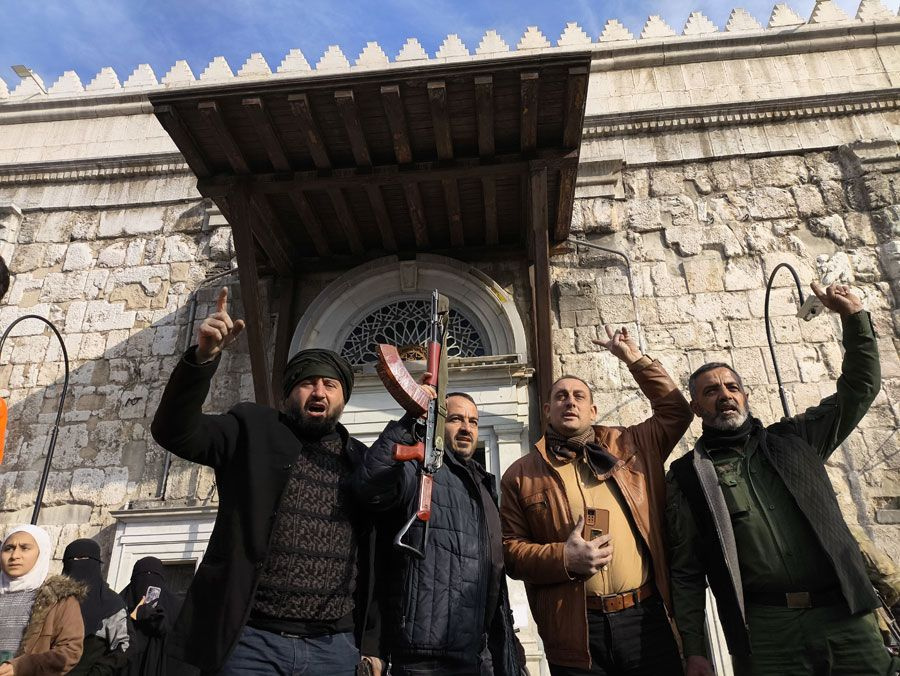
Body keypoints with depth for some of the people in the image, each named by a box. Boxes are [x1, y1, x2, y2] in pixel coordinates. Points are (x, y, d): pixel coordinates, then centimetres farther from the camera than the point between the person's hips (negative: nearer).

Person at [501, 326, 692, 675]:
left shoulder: (630, 446, 11)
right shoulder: (521, 474, 4)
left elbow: (676, 411, 17)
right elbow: (510, 548, 2)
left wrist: (635, 360, 13)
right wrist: (563, 559, -14)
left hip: (647, 619, 2)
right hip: (576, 631, -2)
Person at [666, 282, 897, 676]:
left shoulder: (792, 440, 11)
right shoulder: (687, 476, 2)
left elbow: (859, 388, 15)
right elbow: (685, 571, 2)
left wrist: (854, 317, 7)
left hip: (844, 616, 3)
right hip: (764, 632, -2)